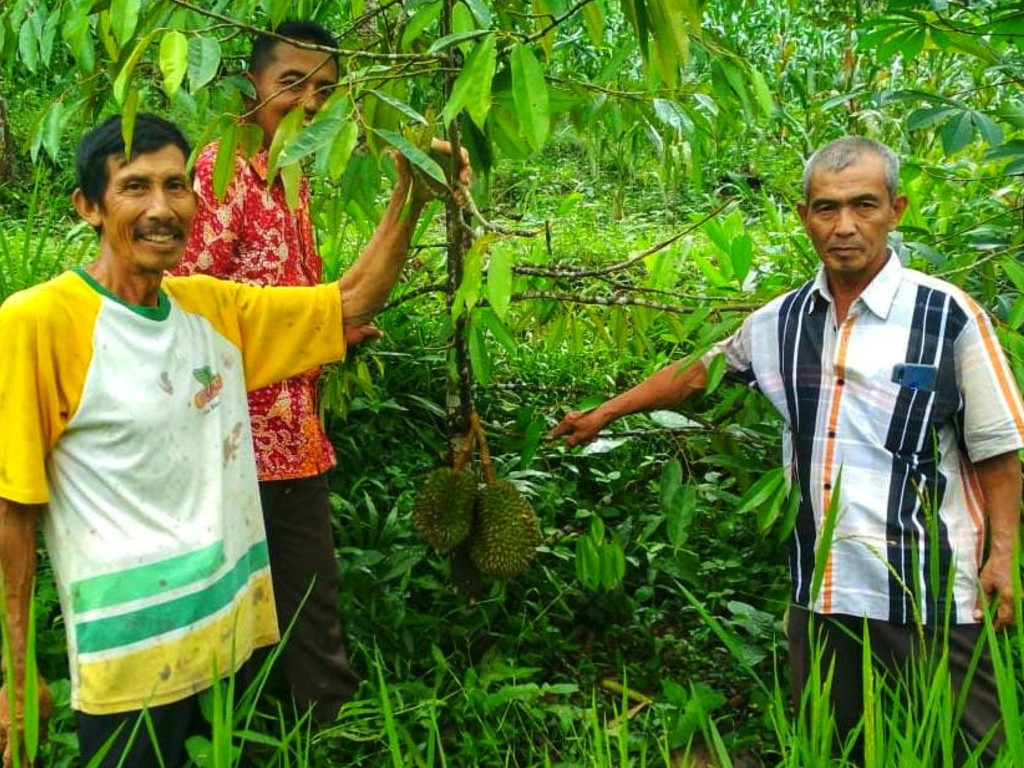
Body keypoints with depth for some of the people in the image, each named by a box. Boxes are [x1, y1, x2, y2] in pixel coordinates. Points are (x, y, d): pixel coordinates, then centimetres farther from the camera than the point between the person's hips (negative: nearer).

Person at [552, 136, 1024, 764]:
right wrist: (605, 413, 26)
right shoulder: (780, 322, 5)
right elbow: (697, 372, 21)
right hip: (820, 591, 5)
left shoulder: (949, 315, -8)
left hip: (930, 594, -4)